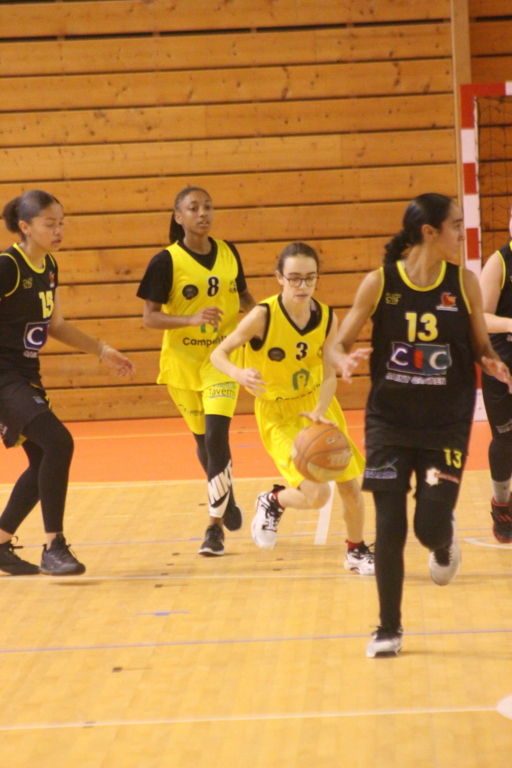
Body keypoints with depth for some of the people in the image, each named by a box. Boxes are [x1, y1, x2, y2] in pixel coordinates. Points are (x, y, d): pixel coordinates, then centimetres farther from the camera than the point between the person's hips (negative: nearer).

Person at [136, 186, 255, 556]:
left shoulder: (228, 253, 0)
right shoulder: (167, 261, -11)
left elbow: (243, 295, 16)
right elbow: (150, 317, -13)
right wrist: (192, 319, -27)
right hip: (183, 360, 0)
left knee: (216, 434, -16)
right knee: (203, 439, 13)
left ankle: (215, 526, -9)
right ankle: (226, 494, 43)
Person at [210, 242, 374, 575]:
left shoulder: (328, 318, -11)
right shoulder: (263, 316, -23)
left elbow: (329, 375, -8)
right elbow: (219, 354, -18)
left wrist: (320, 411, -27)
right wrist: (240, 374, -40)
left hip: (317, 406, 4)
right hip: (278, 414, -4)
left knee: (351, 485, 6)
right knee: (317, 494, -17)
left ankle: (357, 551, 33)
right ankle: (273, 502, 17)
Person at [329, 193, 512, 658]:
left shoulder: (464, 282, -4)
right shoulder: (379, 282, -8)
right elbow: (339, 345, -1)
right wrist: (345, 363, -24)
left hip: (446, 425, 1)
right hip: (390, 422, 0)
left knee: (431, 525, -7)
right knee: (389, 528, -1)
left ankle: (444, 545, 33)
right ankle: (389, 629, 15)